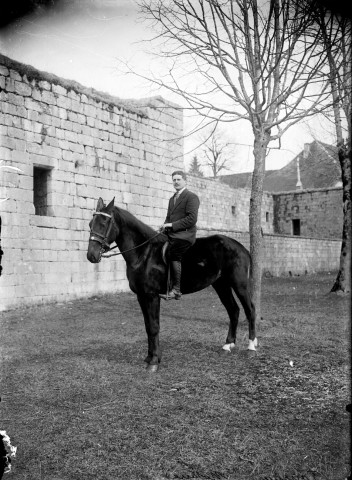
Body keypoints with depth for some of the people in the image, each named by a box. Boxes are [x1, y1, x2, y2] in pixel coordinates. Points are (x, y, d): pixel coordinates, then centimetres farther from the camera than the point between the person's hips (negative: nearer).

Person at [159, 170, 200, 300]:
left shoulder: (192, 197, -1)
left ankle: (176, 290, -27)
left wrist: (172, 225, -15)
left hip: (184, 235, -9)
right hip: (171, 234, 9)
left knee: (173, 254, -27)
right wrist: (165, 226, 8)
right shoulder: (172, 199, 25)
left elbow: (192, 219, -12)